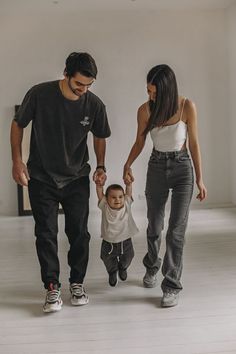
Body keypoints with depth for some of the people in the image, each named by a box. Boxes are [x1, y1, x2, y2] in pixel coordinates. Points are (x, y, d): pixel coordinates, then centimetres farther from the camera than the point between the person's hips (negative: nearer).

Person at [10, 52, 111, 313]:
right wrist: (17, 161, -9)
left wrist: (100, 167, -3)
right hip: (41, 179, -1)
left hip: (77, 179, 2)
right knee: (46, 234, 0)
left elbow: (99, 136, 8)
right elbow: (17, 125, -2)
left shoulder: (94, 105, -10)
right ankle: (52, 288, 11)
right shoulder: (39, 94, -16)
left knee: (79, 233, 5)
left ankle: (77, 283, 22)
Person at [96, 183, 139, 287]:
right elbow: (99, 192, -18)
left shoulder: (126, 205, -11)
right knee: (109, 262, 15)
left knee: (127, 258, 20)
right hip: (108, 243, -1)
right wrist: (99, 183, -34)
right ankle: (112, 272, 50)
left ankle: (122, 268, 55)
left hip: (125, 241, 1)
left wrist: (128, 182, -32)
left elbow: (129, 190, -15)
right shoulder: (105, 207, -15)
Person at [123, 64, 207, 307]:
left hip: (182, 169, -2)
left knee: (176, 230, -7)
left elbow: (194, 143, -6)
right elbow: (139, 142, 6)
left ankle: (172, 287, 2)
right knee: (154, 226, 14)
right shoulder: (145, 110, -8)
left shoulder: (187, 107, -14)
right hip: (156, 168, 2)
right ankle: (152, 267, 41)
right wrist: (127, 165, -8)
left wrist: (199, 179, -5)